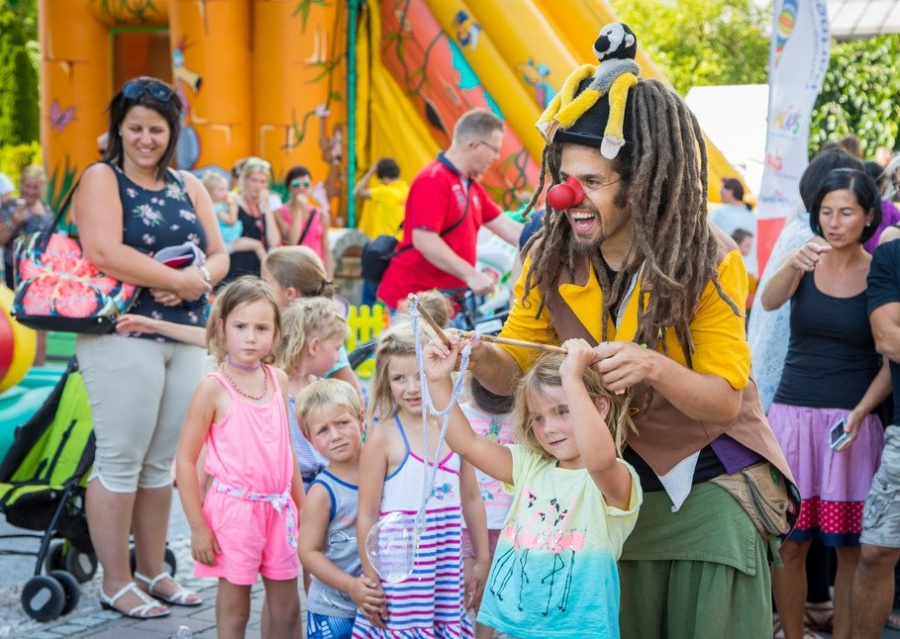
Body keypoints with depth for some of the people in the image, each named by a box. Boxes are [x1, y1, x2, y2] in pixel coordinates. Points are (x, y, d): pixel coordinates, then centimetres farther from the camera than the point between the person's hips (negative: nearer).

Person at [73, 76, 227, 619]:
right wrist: (181, 277, -14)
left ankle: (153, 572, 21)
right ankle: (115, 583, 7)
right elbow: (103, 253, -18)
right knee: (120, 462, -2)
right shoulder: (102, 179, -3)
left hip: (187, 339, 6)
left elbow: (220, 256, 12)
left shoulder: (189, 187, 16)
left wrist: (196, 283, -10)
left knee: (162, 463, 11)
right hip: (123, 336, -6)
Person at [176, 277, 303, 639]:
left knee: (286, 606, 13)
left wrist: (302, 506, 15)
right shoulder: (214, 388, -11)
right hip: (234, 507, -5)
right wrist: (198, 528, -12)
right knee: (234, 605, 5)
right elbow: (186, 460, -10)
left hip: (278, 508, 5)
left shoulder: (278, 380, 5)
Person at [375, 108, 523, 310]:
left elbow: (505, 227, 16)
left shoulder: (470, 186, 14)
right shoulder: (432, 180, -16)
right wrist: (471, 275, -27)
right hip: (416, 302, -9)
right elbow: (424, 240, -25)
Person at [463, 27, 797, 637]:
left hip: (708, 483, -3)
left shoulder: (710, 261, -18)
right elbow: (519, 368, -2)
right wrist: (487, 361, -26)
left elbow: (725, 401, -17)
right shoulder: (551, 257, -9)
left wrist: (656, 367, -37)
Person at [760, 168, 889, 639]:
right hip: (794, 415, 1)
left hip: (853, 421, -1)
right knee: (788, 542, 1)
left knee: (850, 546, 0)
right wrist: (794, 264, -37)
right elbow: (769, 301, -16)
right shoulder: (805, 262, 4)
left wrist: (860, 413, -15)